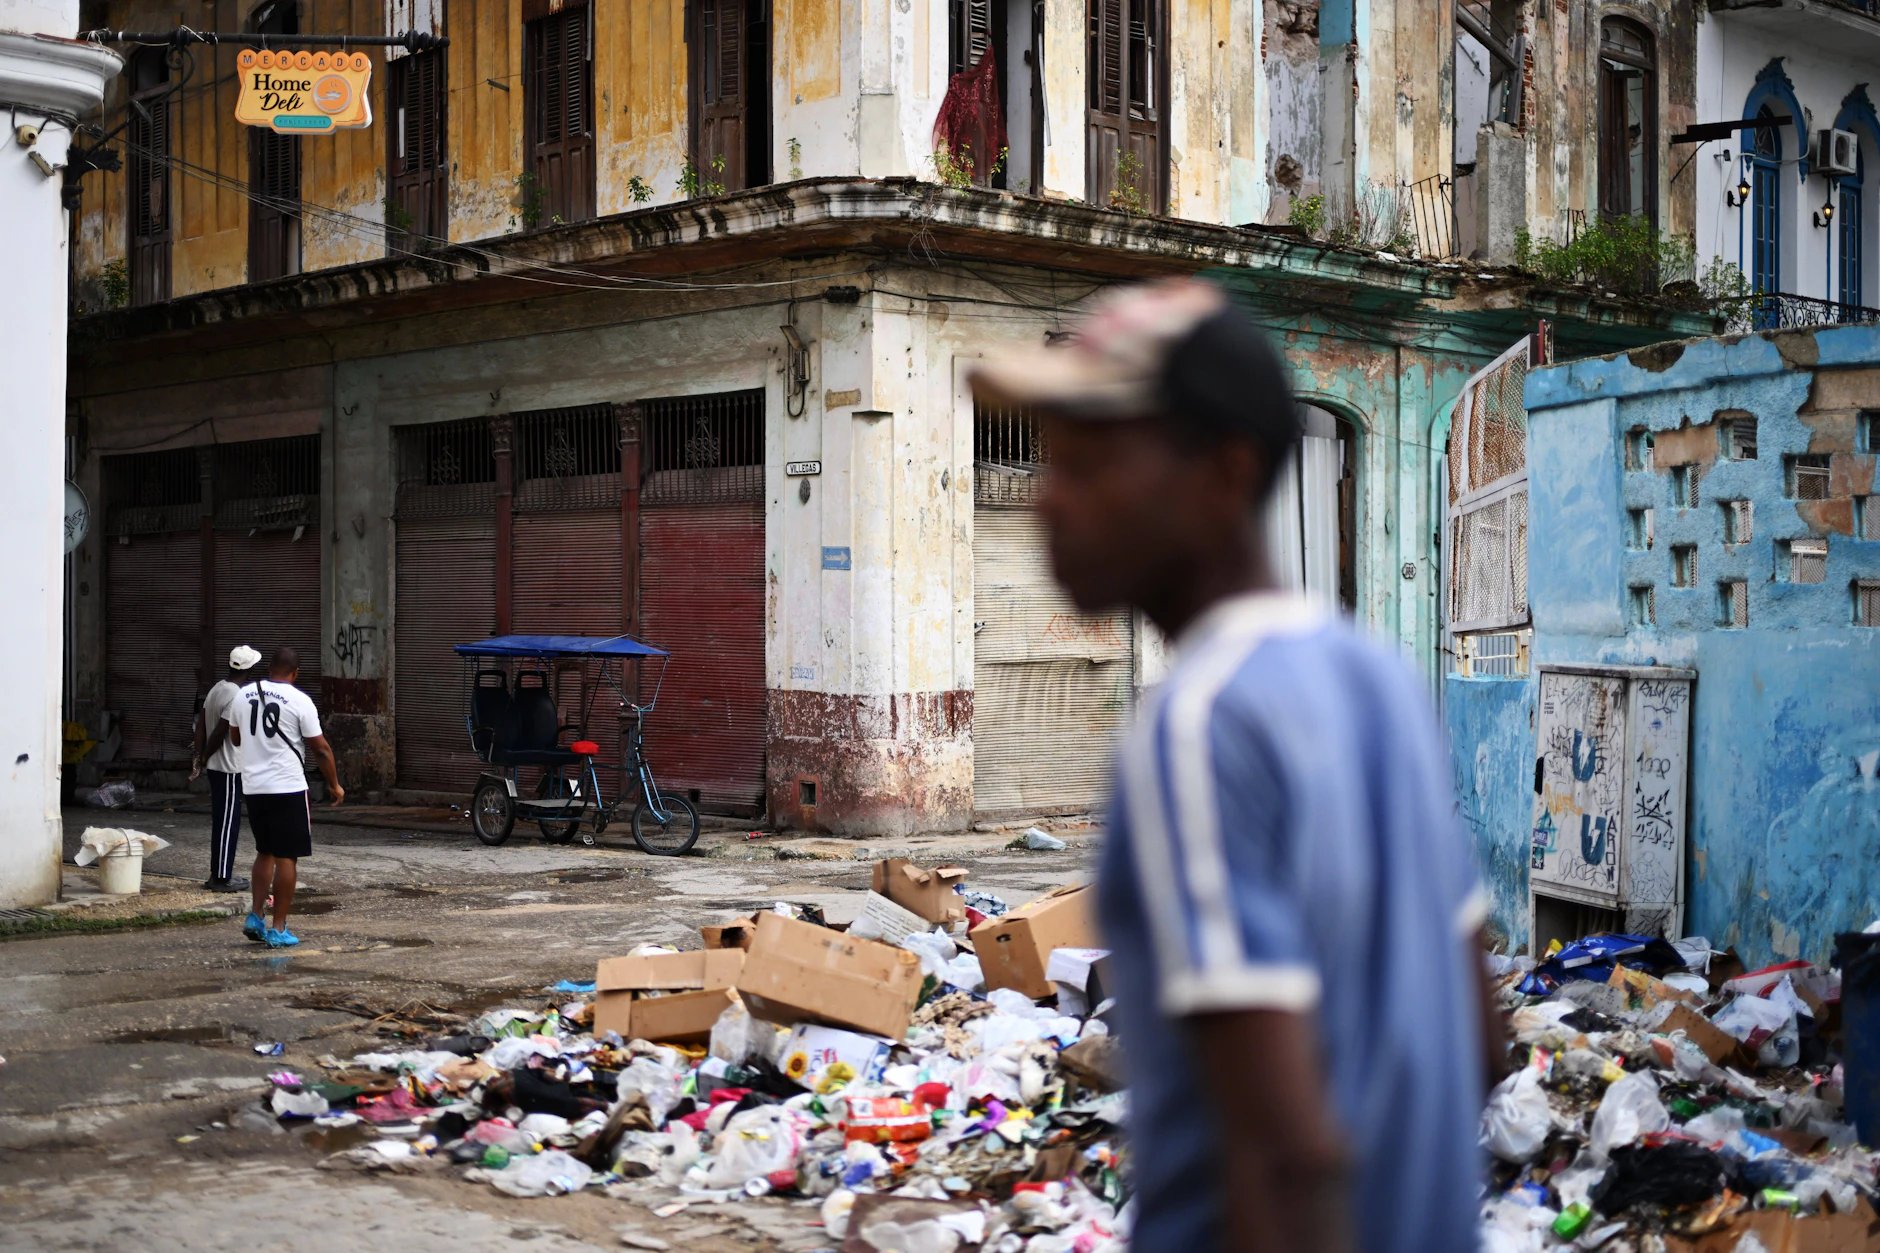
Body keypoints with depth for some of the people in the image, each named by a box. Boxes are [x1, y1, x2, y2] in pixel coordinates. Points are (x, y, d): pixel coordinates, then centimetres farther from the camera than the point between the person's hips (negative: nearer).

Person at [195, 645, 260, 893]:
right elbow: (219, 733, -20)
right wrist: (205, 757, -5)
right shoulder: (237, 697, -20)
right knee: (228, 823, -3)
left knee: (220, 822, 15)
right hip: (229, 769, -9)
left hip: (216, 767, 9)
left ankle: (217, 874, 21)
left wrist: (200, 754, 6)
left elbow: (201, 724, 10)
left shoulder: (217, 688, 9)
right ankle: (222, 879, 1)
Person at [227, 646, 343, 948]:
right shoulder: (299, 700, -10)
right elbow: (321, 748, -7)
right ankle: (278, 929, 2)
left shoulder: (244, 695, 5)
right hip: (288, 787, -5)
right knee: (287, 857, 2)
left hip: (253, 787, 5)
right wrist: (334, 785, 4)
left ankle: (256, 917, 13)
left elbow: (235, 736, 19)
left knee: (265, 852, 20)